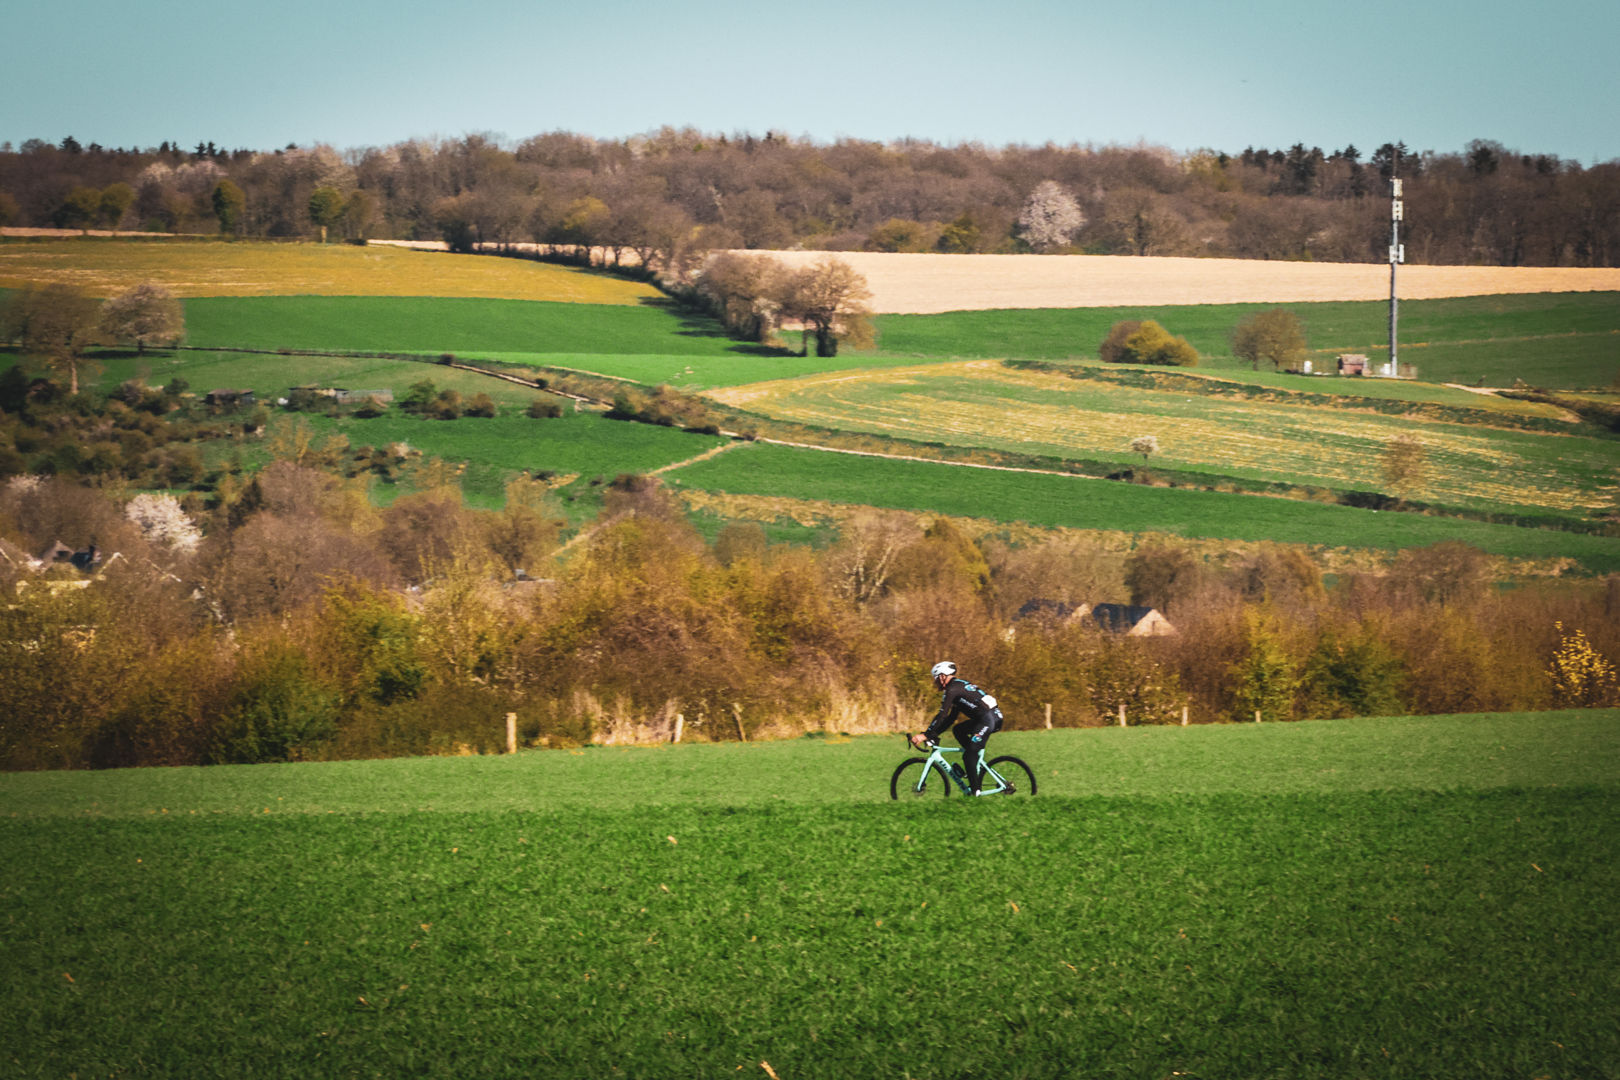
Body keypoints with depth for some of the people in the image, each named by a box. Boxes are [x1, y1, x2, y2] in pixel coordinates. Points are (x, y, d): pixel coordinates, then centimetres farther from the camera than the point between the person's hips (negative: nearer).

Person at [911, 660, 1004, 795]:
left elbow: (942, 715, -15)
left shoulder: (952, 689, -7)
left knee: (968, 755, -8)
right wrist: (934, 733, 22)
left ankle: (975, 791, -7)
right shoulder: (959, 686, 23)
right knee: (958, 731, 20)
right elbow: (951, 717, 26)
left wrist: (925, 735, -15)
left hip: (989, 718, -10)